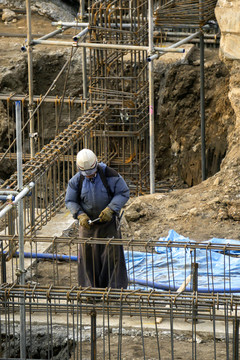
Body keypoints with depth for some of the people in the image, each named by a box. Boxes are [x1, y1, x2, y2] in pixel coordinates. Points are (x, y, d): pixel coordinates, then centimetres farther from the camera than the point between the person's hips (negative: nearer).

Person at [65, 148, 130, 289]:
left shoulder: (110, 175, -11)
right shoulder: (76, 181, -4)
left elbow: (124, 193, -7)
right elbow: (70, 201, 5)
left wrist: (110, 209, -20)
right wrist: (80, 215, -14)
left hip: (108, 221, -2)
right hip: (88, 222, 2)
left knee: (112, 255, -2)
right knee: (88, 256, 5)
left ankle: (116, 288, 6)